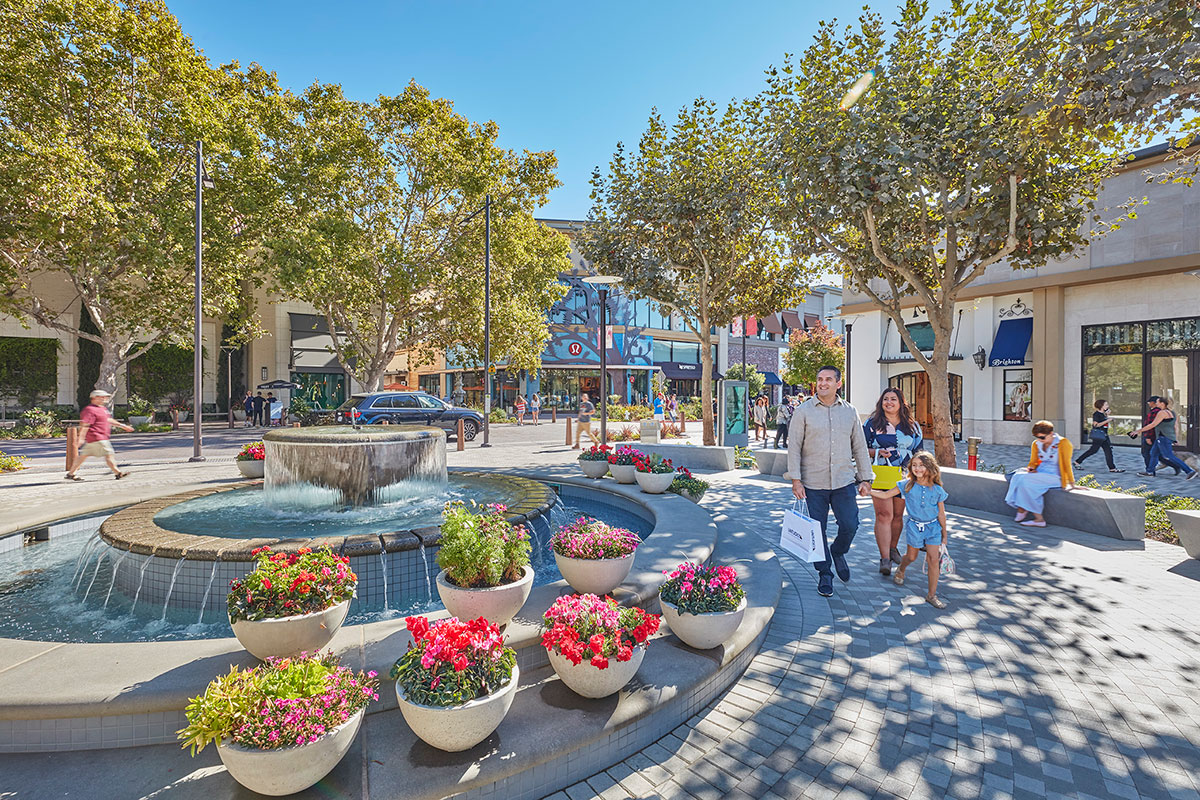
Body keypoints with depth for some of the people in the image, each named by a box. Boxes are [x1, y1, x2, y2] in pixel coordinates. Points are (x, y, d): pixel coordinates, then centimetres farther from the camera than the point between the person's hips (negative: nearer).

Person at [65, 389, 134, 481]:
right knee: (108, 454, -9)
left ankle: (71, 474, 21)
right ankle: (118, 473, -7)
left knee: (83, 455, 15)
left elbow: (109, 420, 30)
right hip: (97, 438, -11)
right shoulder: (90, 410, -15)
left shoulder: (102, 408, 18)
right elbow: (84, 424, -21)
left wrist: (122, 426, 31)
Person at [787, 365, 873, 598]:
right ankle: (825, 574, 22)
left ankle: (838, 552, 32)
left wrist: (865, 478, 8)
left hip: (844, 482, 2)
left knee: (850, 525, -1)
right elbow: (794, 447, -3)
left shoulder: (850, 412, 8)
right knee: (818, 530, 3)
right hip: (813, 483, -2)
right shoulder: (803, 411, -1)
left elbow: (860, 447, 12)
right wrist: (795, 480, -9)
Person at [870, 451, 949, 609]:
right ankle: (900, 569, 49)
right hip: (914, 526, 0)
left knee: (934, 559, -5)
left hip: (933, 527, 0)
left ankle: (932, 595, 7)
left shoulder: (937, 490, -7)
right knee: (912, 556, 15)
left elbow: (941, 514, 1)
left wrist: (944, 534, 7)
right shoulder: (907, 485, -8)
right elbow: (885, 495, -6)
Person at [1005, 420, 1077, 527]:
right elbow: (1033, 462, 18)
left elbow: (1067, 464, -7)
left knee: (1026, 480, -30)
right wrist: (1030, 469, -6)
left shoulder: (1063, 443, -6)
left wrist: (1071, 483, -6)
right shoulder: (1036, 444, 10)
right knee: (1017, 476, -24)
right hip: (1039, 473, 6)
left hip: (1055, 477, -6)